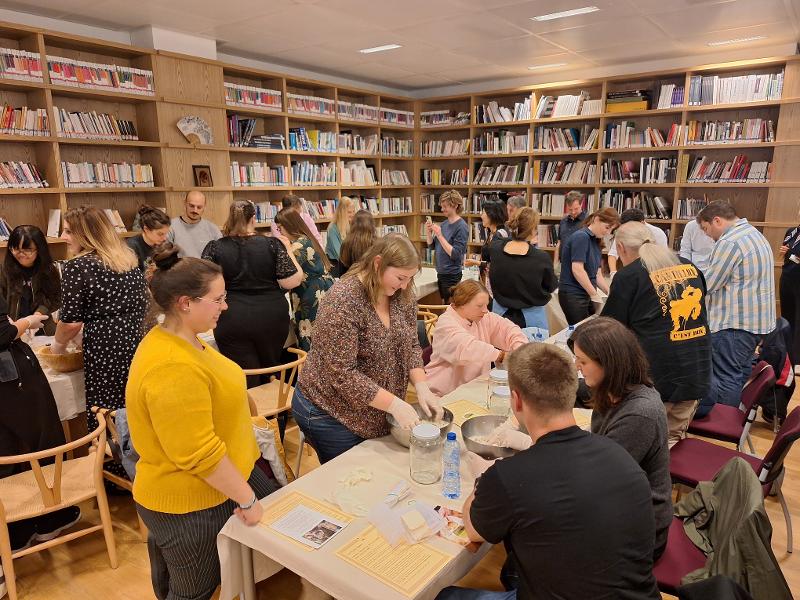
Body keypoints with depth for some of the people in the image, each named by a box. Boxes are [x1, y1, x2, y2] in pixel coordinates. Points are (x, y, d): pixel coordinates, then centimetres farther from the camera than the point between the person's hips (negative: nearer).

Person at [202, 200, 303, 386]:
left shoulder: (214, 247, -4)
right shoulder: (273, 244, -5)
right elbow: (293, 282, -7)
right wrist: (288, 249, 5)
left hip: (232, 321, -1)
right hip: (271, 318, 1)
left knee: (246, 380, 6)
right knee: (271, 372, 22)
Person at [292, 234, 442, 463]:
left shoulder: (401, 295, -4)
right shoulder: (343, 301, -26)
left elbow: (411, 345, 4)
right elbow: (342, 374, -27)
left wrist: (421, 386, -11)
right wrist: (394, 404, -27)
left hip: (376, 413, 6)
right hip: (332, 414, -6)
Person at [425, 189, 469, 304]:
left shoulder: (461, 227, -15)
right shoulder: (445, 223, 7)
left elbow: (455, 254, -21)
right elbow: (432, 245, 12)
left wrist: (440, 235, -24)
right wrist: (428, 232, -6)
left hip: (452, 274, -8)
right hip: (441, 272, 8)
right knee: (444, 304, 17)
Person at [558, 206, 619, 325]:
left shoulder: (596, 242, 14)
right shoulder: (581, 237, -13)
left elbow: (597, 275, 16)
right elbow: (577, 269, -20)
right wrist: (594, 294, -15)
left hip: (586, 295, 9)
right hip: (573, 295, -9)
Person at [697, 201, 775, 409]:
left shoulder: (729, 242, -17)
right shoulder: (754, 233, 16)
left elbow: (707, 286, -17)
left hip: (735, 323, -10)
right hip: (756, 319, 10)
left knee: (726, 379, -3)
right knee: (740, 375, 16)